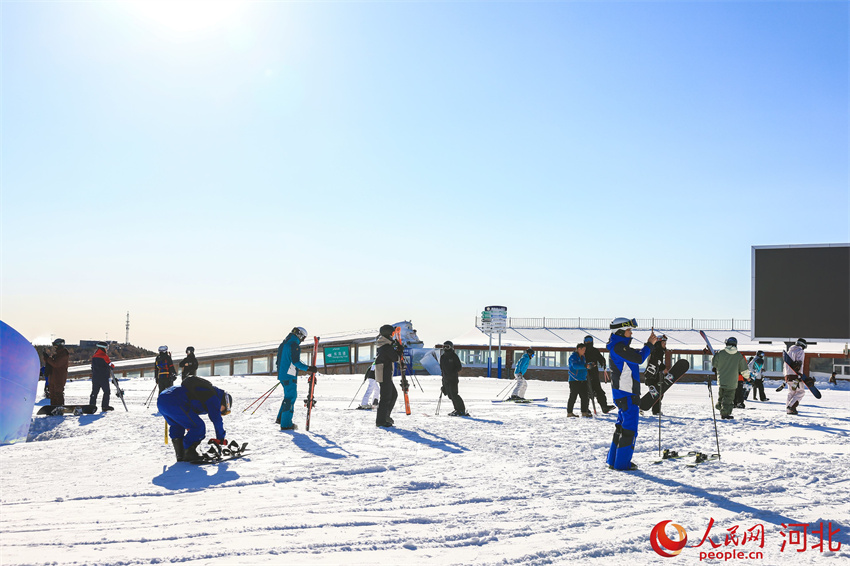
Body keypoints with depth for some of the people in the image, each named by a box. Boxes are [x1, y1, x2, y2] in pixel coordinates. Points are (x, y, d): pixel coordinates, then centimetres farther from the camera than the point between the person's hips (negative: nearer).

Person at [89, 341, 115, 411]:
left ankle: (92, 405, 5)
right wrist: (112, 365, 16)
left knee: (95, 392, 9)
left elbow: (93, 367, 18)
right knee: (106, 391, 1)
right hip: (103, 377, -7)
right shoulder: (104, 356, -13)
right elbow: (110, 365, -6)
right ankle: (105, 406, -1)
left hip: (95, 377, 7)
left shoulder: (94, 356, 10)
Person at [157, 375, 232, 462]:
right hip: (175, 403, -10)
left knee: (176, 426, 29)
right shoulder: (214, 397, 6)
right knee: (198, 427, -3)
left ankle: (180, 454, 25)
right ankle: (189, 454, 0)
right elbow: (216, 419, 1)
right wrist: (221, 438, 12)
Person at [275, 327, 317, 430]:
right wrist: (308, 368, -16)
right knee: (291, 397, -6)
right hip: (289, 376, -10)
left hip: (282, 374, 10)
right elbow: (296, 361, -20)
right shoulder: (294, 344, -13)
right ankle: (286, 424, -6)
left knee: (289, 396, 20)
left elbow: (279, 360, 24)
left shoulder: (284, 343, 17)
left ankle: (281, 418, 25)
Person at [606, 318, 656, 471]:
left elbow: (636, 355, 20)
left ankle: (613, 460, 22)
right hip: (626, 394, -11)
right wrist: (650, 344, -11)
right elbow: (639, 359, -20)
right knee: (629, 429, -6)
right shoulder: (618, 347, -16)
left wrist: (650, 344, 12)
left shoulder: (620, 346, 16)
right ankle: (622, 463, -1)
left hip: (622, 393, 11)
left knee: (622, 426, 16)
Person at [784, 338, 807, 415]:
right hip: (795, 374, -8)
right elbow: (799, 363, -17)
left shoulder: (790, 351, 22)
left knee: (791, 392, 14)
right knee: (801, 391, -1)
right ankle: (791, 406, -13)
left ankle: (788, 409, 10)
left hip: (787, 374, 8)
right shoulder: (800, 351, -3)